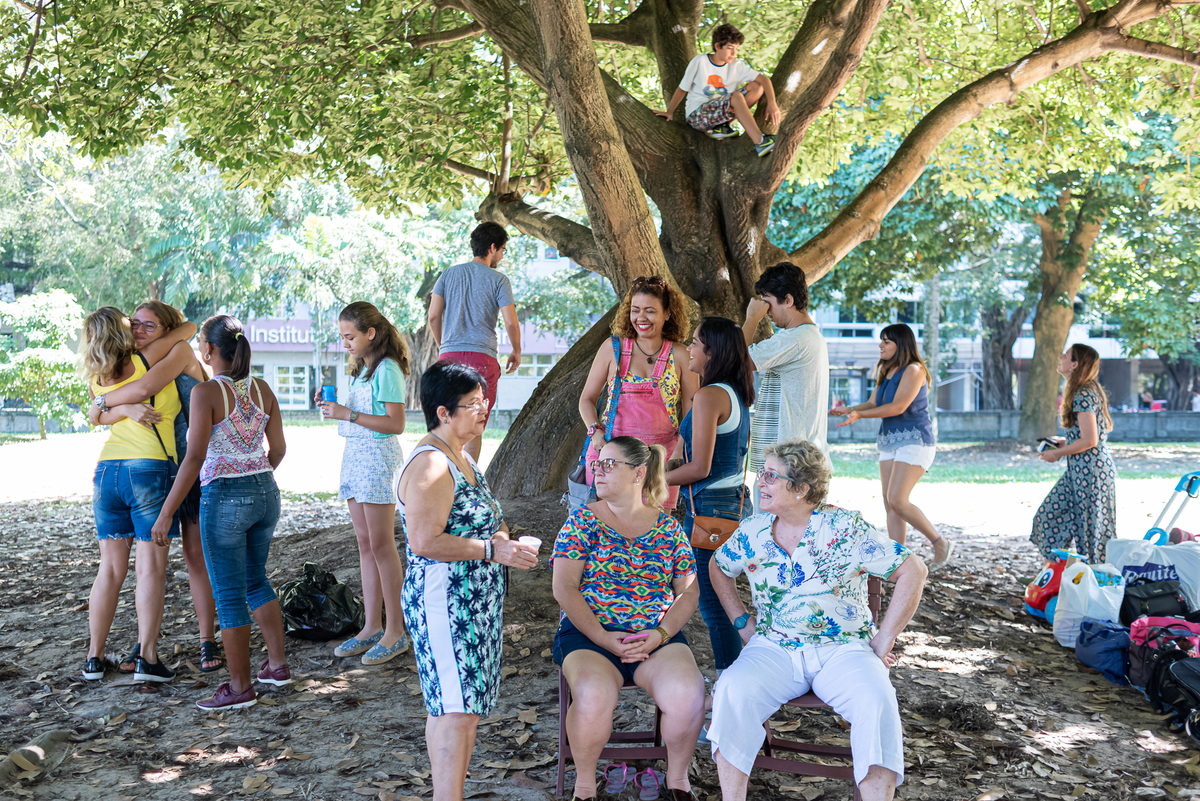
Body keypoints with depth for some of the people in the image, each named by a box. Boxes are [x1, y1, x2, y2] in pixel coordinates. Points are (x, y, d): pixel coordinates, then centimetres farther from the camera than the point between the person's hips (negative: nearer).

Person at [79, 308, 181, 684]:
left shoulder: (98, 381, 10)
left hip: (107, 469, 5)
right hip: (150, 468, -5)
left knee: (111, 568, 11)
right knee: (150, 567, -2)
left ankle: (94, 657, 14)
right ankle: (147, 657, -5)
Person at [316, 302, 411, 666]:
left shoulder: (387, 370, -11)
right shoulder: (360, 369, 16)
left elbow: (395, 424, -17)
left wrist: (348, 414, -20)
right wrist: (332, 406, 5)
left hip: (379, 457, -9)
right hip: (355, 454, 9)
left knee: (381, 545, -6)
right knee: (365, 544, 9)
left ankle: (396, 631, 0)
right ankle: (372, 627, 13)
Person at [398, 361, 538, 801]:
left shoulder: (461, 456, 15)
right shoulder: (430, 465, -18)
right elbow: (426, 541, -25)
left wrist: (505, 542, 7)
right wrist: (493, 550, -22)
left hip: (476, 600, 10)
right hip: (444, 601, -10)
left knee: (463, 707, 12)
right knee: (456, 707, -10)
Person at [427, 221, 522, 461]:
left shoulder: (449, 274, 11)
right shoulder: (498, 280, 0)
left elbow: (433, 317, 7)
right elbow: (511, 323, -6)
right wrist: (516, 352, 11)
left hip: (449, 354, 3)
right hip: (482, 356, -3)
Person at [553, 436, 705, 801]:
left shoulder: (667, 527, 10)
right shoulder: (582, 520, 5)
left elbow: (688, 592, 10)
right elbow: (564, 588, -3)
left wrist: (661, 634, -8)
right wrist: (603, 638, -13)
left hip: (657, 637, 2)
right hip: (589, 634, -1)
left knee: (687, 695, -27)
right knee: (594, 697, -33)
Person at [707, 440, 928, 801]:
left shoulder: (847, 528, -5)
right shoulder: (752, 532, 7)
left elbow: (913, 571, -4)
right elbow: (718, 567, 27)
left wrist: (883, 641, -6)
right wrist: (742, 622, 15)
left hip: (843, 649, -2)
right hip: (773, 647, 2)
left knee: (877, 701, -33)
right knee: (732, 690, -28)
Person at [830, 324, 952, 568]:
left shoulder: (913, 370, -12)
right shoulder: (886, 371, 15)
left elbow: (898, 406, -20)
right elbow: (873, 403, 14)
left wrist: (859, 415, -22)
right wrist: (848, 409, -5)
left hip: (914, 440, -9)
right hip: (889, 442, 9)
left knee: (897, 500, -18)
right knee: (889, 503, 2)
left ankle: (941, 543, 0)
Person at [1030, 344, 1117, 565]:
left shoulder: (1083, 395, -18)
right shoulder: (1087, 391, 13)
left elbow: (1089, 440, -22)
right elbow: (1099, 431, 20)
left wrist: (1058, 453, -11)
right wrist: (1066, 443, 17)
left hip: (1089, 470, -10)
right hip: (1080, 470, 10)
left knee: (1092, 526, -1)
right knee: (1049, 515, 12)